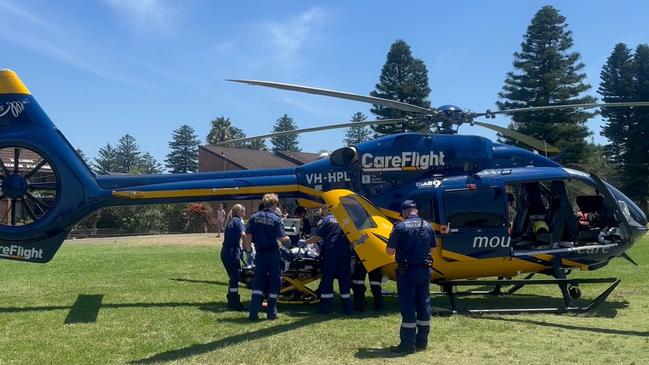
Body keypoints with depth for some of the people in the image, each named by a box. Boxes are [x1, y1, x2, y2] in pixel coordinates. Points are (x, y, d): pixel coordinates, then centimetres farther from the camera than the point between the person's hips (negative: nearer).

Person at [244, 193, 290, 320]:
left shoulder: (254, 217, -1)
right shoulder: (276, 219, -12)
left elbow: (248, 235, -2)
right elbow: (281, 238, -16)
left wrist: (248, 248, 11)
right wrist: (287, 239, 5)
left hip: (260, 254, 3)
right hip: (273, 254, -3)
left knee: (258, 282, 8)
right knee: (274, 282, 9)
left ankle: (254, 312, 0)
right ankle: (271, 312, 14)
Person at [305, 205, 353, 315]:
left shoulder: (327, 219, 1)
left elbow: (318, 237, -3)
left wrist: (305, 242, 10)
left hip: (330, 252, -4)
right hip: (345, 252, 4)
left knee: (327, 279, 2)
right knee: (345, 279, 9)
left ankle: (325, 307, 3)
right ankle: (347, 308, 9)